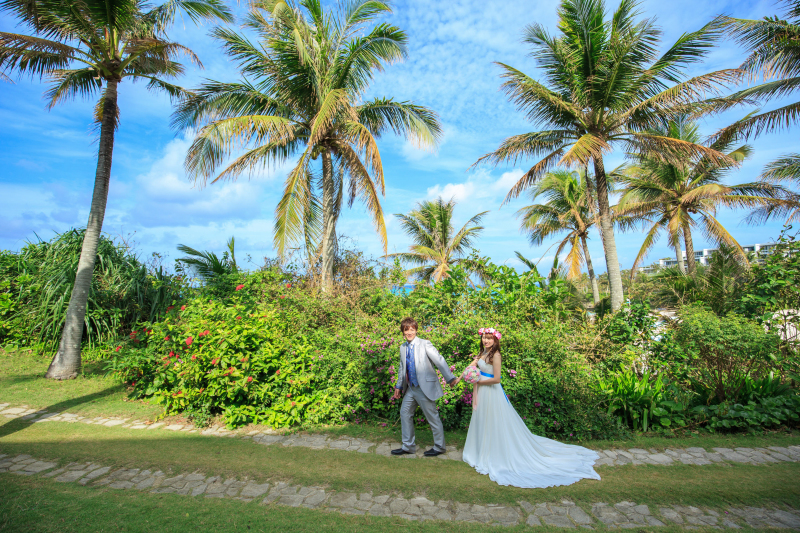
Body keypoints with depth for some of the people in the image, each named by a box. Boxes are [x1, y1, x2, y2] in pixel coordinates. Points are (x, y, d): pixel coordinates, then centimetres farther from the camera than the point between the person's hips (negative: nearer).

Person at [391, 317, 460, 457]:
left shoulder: (425, 344, -11)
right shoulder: (403, 347, 8)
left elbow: (439, 361, -16)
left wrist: (451, 378, -23)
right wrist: (398, 386, 20)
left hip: (425, 387, -7)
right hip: (411, 388, 7)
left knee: (432, 417, 3)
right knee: (405, 413, 10)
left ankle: (439, 447, 21)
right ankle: (408, 446, 25)